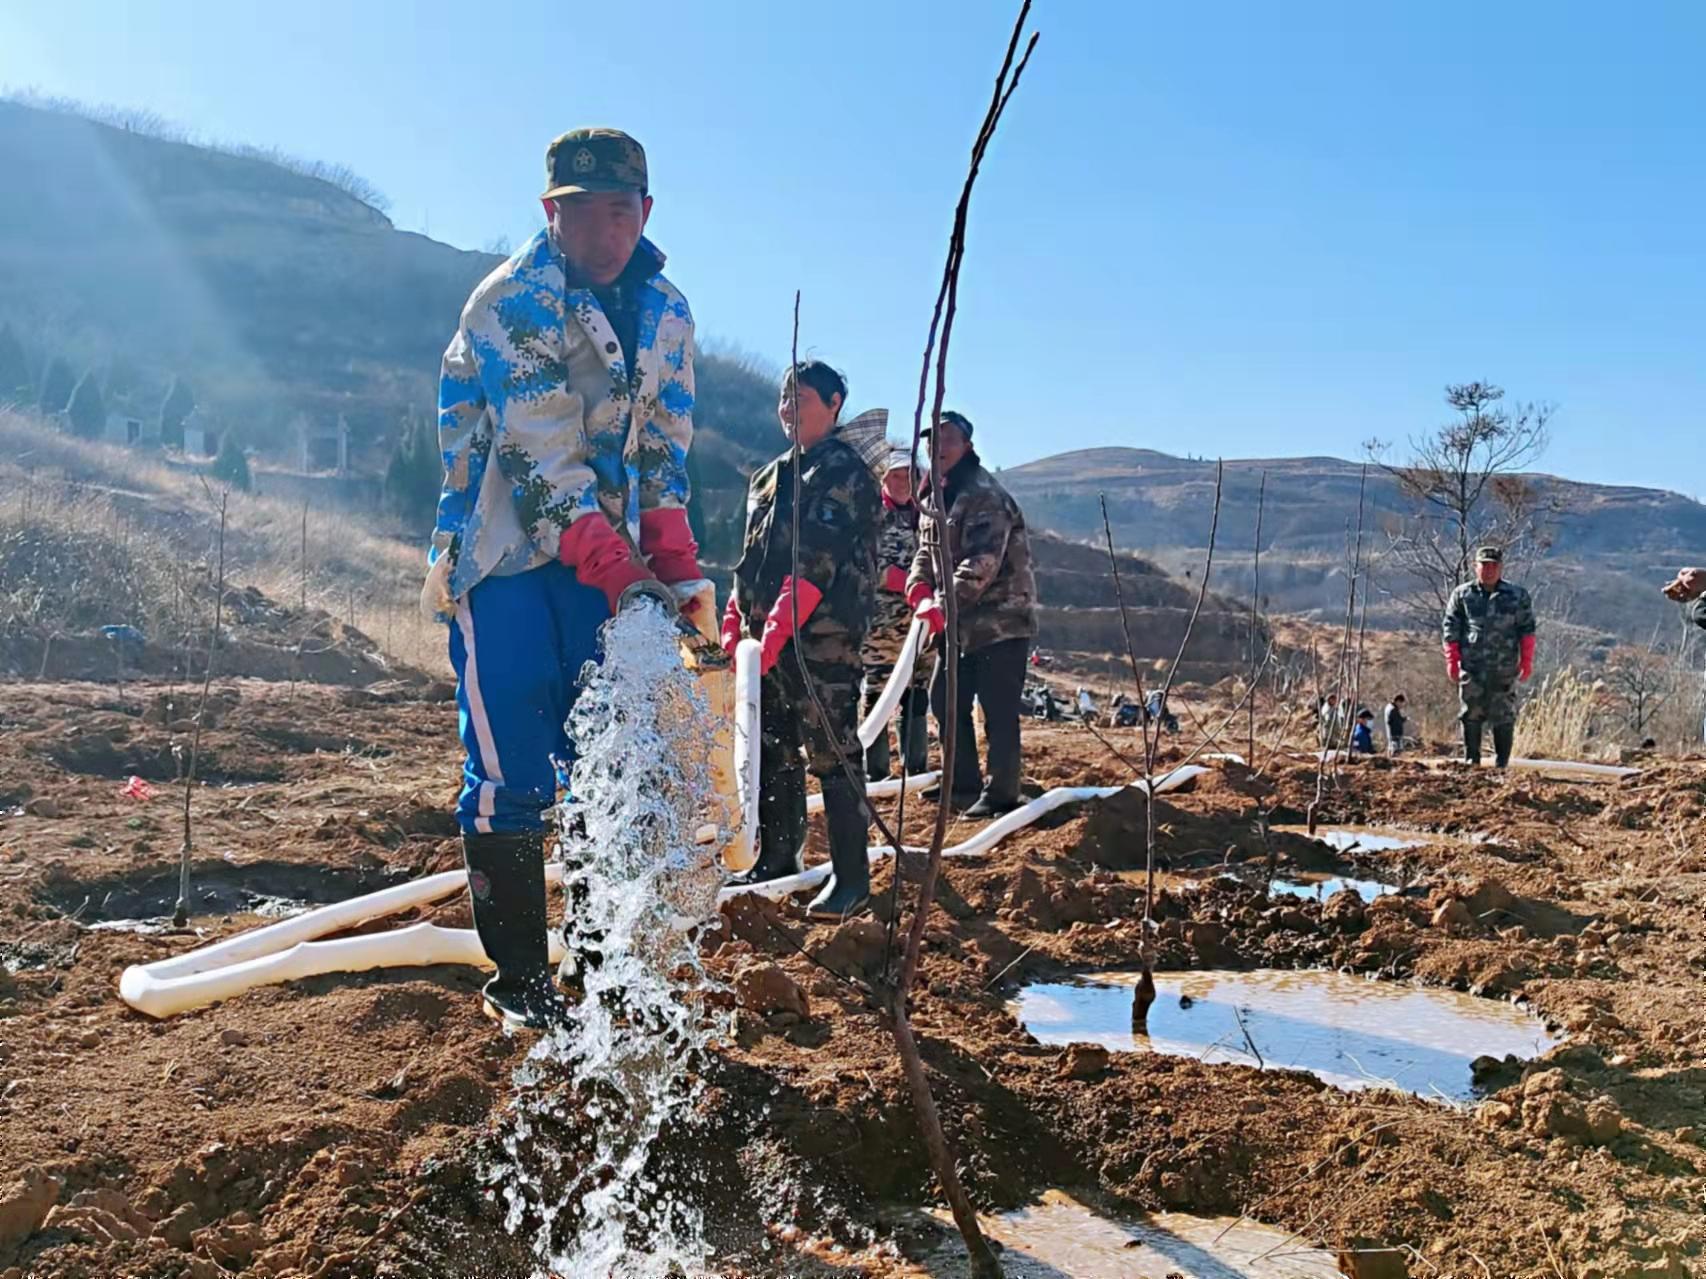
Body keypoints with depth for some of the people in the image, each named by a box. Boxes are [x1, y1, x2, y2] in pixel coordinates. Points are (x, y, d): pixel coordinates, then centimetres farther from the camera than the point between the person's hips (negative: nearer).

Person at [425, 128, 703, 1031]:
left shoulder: (666, 312, 5)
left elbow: (663, 449, 6)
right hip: (500, 554, -5)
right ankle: (517, 982, 6)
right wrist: (619, 576, -29)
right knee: (510, 777, -6)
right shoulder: (508, 304, -15)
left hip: (607, 556, 5)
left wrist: (675, 564, -9)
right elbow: (541, 458, -22)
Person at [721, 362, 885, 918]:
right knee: (773, 752, 14)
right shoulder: (770, 476, 21)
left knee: (832, 755, -7)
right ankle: (776, 861, 26)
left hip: (822, 637, -8)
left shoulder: (843, 470, -6)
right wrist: (734, 621, 14)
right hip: (766, 636, 9)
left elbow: (818, 559, -17)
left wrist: (780, 625, -24)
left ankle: (851, 877, -1)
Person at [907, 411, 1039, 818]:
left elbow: (982, 563, -27)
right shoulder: (933, 497, 13)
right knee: (944, 699, 13)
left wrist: (944, 603, -35)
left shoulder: (985, 496, -17)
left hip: (1002, 619, -9)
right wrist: (919, 589, -7)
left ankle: (1001, 795, 1)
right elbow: (927, 551, 14)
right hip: (962, 622, 9)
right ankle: (963, 785, 24)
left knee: (997, 709, -7)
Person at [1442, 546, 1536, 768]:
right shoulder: (1461, 595, 7)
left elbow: (1527, 630, 7)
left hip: (1504, 668, 0)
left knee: (1503, 716, 2)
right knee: (1471, 714, 1)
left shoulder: (1517, 596, 7)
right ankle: (1471, 759, 10)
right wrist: (1452, 661, 1)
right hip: (1471, 666, 0)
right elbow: (1450, 629, 7)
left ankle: (1502, 762, 10)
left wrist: (1527, 662, 1)